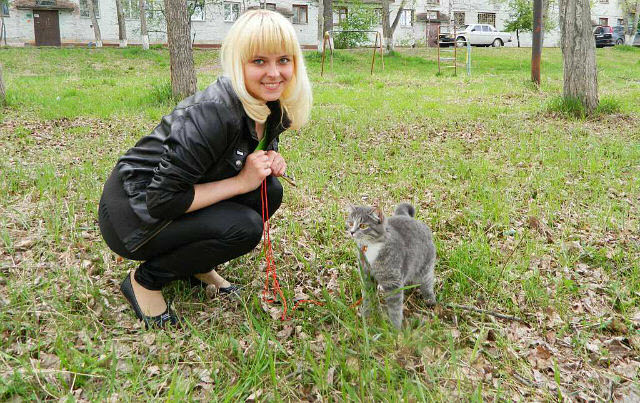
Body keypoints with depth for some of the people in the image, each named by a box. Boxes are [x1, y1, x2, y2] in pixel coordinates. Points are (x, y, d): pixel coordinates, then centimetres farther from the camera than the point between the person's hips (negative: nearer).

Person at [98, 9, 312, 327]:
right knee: (244, 227, -24)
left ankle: (198, 265, 11)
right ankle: (145, 280, -3)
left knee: (269, 192, -7)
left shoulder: (273, 109, -5)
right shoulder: (213, 113, -31)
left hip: (176, 197, 8)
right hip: (132, 212, -8)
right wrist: (242, 181, -25)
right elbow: (162, 201, -28)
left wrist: (270, 161, -11)